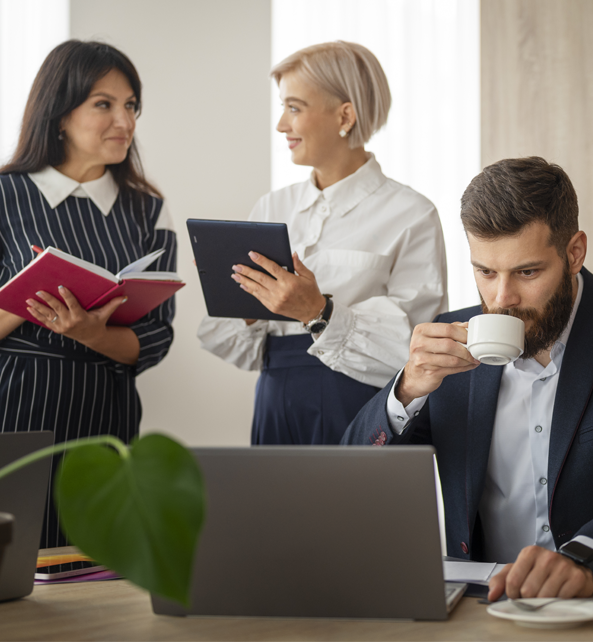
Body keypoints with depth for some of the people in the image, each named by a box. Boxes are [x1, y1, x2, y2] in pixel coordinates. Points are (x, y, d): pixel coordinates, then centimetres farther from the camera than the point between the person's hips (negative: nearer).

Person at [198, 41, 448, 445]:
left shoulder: (410, 215, -7)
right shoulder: (272, 209, 10)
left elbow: (412, 351, -15)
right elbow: (251, 352, 10)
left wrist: (320, 314, -23)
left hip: (363, 416, -4)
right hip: (279, 409, 5)